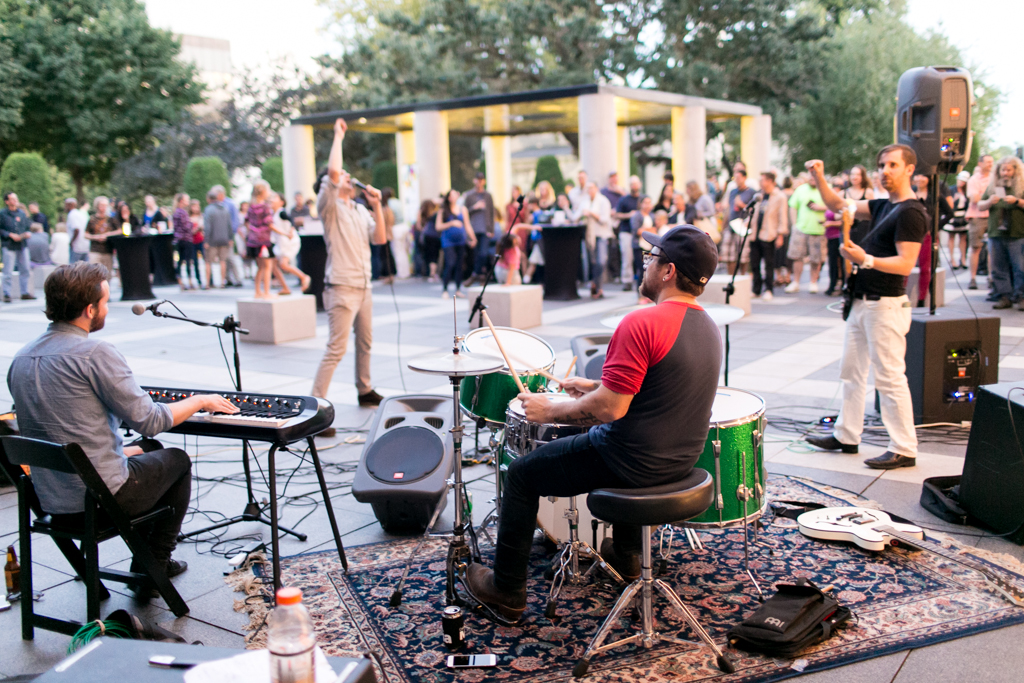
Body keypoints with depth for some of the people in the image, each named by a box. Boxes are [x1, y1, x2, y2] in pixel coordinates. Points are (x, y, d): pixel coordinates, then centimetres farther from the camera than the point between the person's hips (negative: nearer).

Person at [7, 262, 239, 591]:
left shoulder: (20, 358, 6)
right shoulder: (96, 352, -20)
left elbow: (66, 433, 14)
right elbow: (148, 421, -16)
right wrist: (200, 401, 1)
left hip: (49, 499, 8)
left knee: (150, 451, 30)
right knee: (177, 460, 19)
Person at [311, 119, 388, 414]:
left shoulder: (360, 210, 16)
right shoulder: (329, 207, -5)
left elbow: (380, 239, 7)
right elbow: (332, 171, -21)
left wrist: (377, 206, 0)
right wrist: (338, 135, -10)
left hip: (364, 286, 8)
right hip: (342, 287, -8)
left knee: (365, 342, 19)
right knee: (336, 350, -12)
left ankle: (365, 391, 36)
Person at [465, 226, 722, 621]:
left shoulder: (641, 324, -24)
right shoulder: (708, 327, 4)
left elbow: (610, 408, -27)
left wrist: (548, 411, -13)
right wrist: (597, 386, 17)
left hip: (636, 462, -8)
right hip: (682, 460, 8)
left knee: (522, 473, 8)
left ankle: (507, 589, 19)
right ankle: (626, 554, 46)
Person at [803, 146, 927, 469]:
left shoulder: (911, 212, -13)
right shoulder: (884, 206, 15)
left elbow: (905, 263, -21)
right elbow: (839, 205, 21)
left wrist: (866, 260, -33)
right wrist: (819, 178, 7)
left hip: (886, 306, -10)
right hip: (863, 302, 10)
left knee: (890, 377, -6)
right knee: (851, 371, 15)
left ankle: (904, 450, 1)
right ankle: (846, 436, 25)